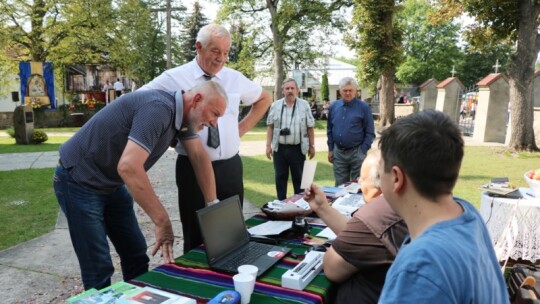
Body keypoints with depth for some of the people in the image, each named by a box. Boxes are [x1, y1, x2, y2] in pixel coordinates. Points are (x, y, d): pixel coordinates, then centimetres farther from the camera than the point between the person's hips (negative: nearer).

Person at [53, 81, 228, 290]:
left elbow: (200, 157, 4)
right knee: (99, 269, -4)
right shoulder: (158, 108, -30)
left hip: (111, 183, 9)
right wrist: (162, 221, -35)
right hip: (79, 181, -9)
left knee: (136, 255, 12)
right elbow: (128, 166, -40)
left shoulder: (181, 115, -1)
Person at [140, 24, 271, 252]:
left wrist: (243, 127, 9)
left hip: (230, 167, 4)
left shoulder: (235, 78, 5)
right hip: (193, 169, -3)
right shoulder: (174, 78, -6)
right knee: (196, 237, 7)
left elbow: (264, 99, 21)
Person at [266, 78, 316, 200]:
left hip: (298, 148, -1)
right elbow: (270, 127, 7)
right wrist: (268, 145, 2)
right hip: (279, 148, 2)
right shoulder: (275, 106, 3)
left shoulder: (304, 105, 0)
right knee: (280, 177, 10)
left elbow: (310, 127, 2)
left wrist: (312, 146, 1)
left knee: (298, 178, 8)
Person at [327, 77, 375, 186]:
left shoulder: (364, 107, -6)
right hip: (338, 152, 4)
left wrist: (362, 151, -11)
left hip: (356, 153, -3)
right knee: (340, 185, 13)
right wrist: (330, 149, 9)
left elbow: (370, 133, -5)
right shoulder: (333, 106, 6)